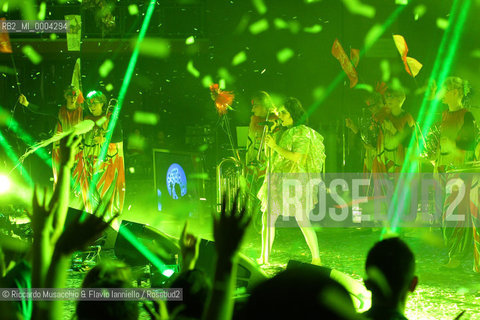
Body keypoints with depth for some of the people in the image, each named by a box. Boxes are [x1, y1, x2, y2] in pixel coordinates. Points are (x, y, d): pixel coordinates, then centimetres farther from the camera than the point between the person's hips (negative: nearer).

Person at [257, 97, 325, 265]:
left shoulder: (302, 133, -8)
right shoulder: (283, 133, 16)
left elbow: (296, 157, -18)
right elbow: (273, 155, 23)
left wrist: (275, 146, -15)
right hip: (278, 181, 8)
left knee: (302, 221, -8)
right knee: (268, 218, 3)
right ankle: (264, 258, 6)